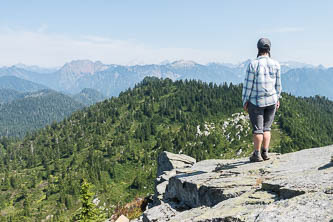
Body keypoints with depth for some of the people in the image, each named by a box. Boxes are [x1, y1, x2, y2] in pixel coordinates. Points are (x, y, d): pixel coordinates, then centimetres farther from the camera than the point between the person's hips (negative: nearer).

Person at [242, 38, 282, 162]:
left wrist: (245, 101, -2)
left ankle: (257, 155, 8)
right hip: (271, 100, 3)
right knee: (266, 128, 13)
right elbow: (278, 84, 4)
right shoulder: (275, 64, -2)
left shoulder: (253, 64, -13)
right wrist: (277, 99, 16)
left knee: (257, 129, 4)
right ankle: (265, 153, 12)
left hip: (256, 102, -3)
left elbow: (248, 85, -11)